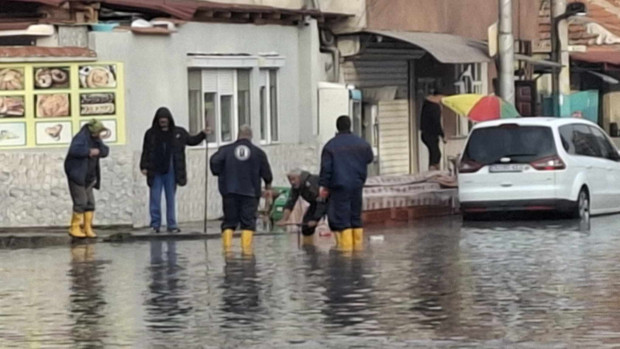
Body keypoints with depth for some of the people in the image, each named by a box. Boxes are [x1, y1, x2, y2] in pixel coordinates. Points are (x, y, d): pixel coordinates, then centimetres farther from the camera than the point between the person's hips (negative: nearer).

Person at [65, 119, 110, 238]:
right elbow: (74, 150, -31)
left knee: (90, 203, 5)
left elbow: (105, 151, 7)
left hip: (88, 178, 9)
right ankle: (74, 228, -5)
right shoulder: (81, 137, -13)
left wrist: (99, 142, -10)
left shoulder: (95, 139, 14)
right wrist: (89, 151, -26)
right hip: (77, 175, -9)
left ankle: (87, 228, 9)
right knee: (81, 202, -12)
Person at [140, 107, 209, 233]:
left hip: (171, 172, 1)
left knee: (171, 199, 7)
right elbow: (145, 152, 1)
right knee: (155, 199, 1)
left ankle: (172, 225, 12)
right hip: (156, 173, -1)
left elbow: (192, 140, 16)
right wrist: (144, 167, -7)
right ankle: (155, 224, 7)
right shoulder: (151, 134, -1)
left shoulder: (178, 133, 3)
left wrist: (203, 134, 3)